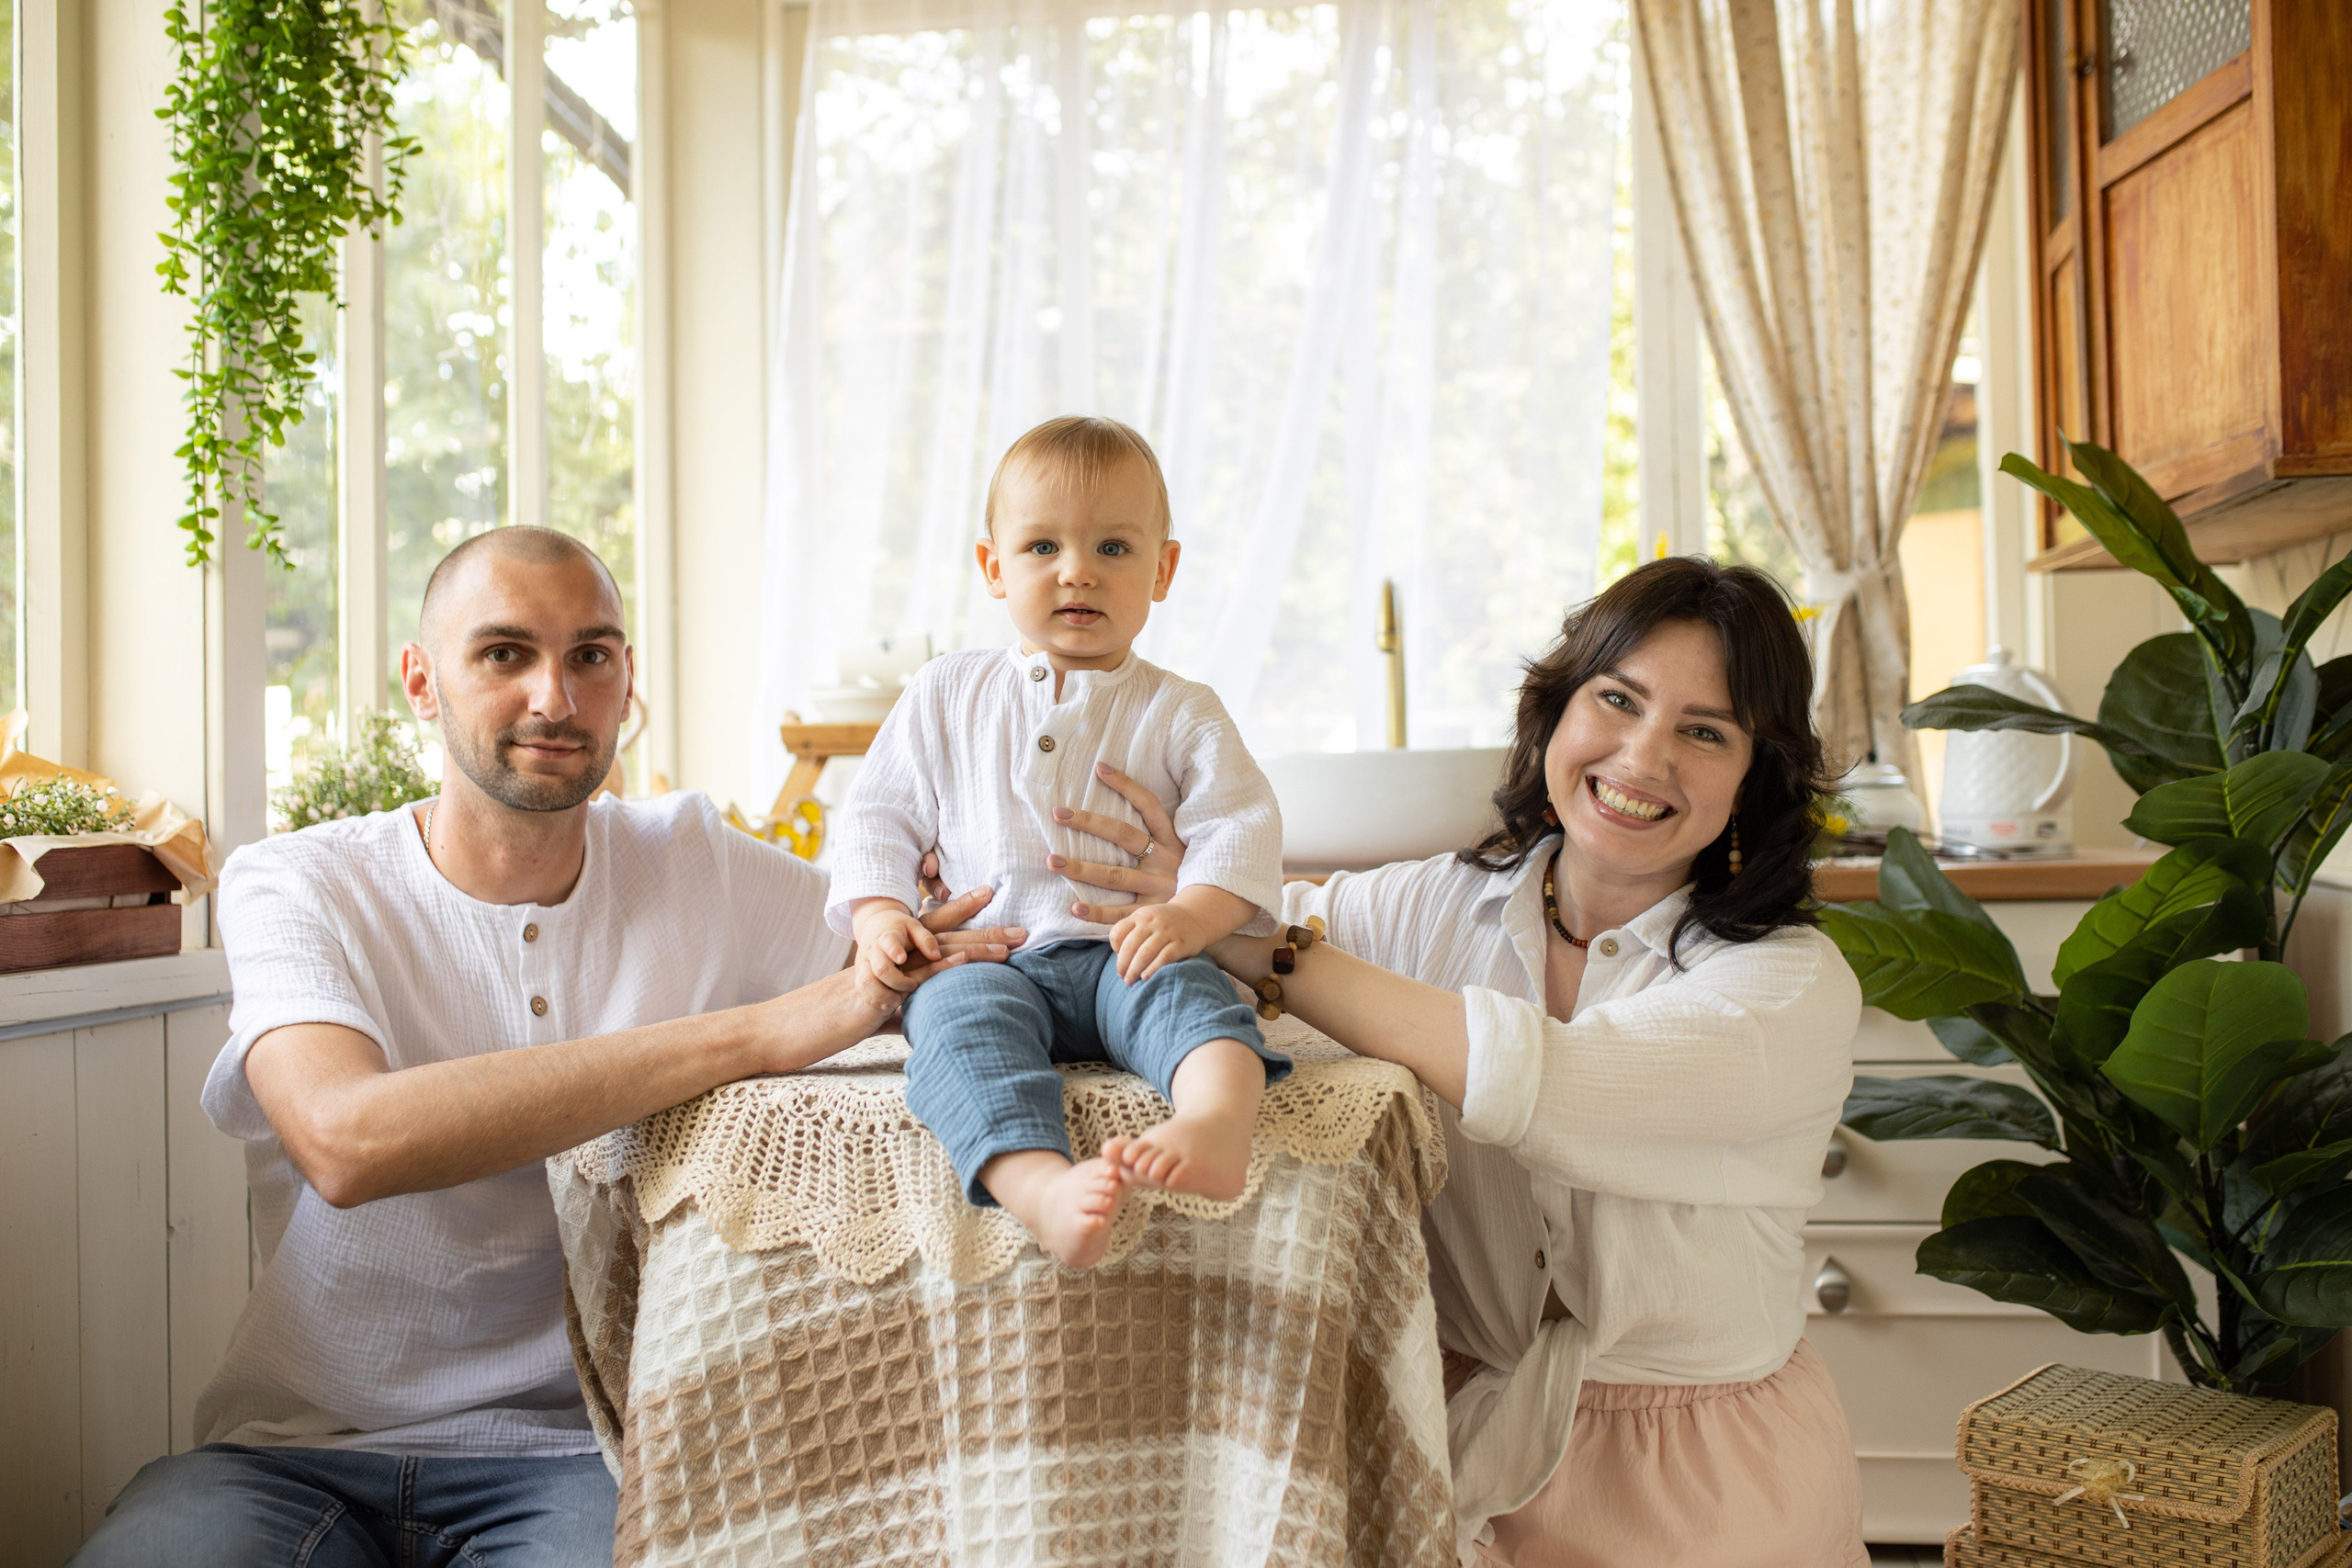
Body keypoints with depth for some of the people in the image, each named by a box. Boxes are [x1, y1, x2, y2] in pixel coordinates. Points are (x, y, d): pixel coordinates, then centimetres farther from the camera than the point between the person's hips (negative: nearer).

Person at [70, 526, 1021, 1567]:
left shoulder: (695, 866, 4)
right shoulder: (293, 887, -4)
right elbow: (345, 1138, -24)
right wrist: (758, 1032, -27)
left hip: (577, 1447, 1)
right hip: (301, 1448, 0)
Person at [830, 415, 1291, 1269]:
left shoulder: (1178, 711, 9)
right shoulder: (946, 695, 15)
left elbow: (1241, 825, -1)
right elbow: (879, 814, 16)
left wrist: (1190, 912, -21)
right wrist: (878, 910, -4)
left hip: (1123, 954, 0)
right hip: (987, 955, 0)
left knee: (1184, 986, -32)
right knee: (961, 1009, -32)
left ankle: (1218, 1115, -59)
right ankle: (1039, 1183, -56)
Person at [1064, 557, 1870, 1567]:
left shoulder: (1795, 987, -12)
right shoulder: (1441, 905, 1)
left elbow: (1520, 1076, -27)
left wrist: (1242, 937, -22)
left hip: (1695, 1487, -3)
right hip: (1468, 1438, 3)